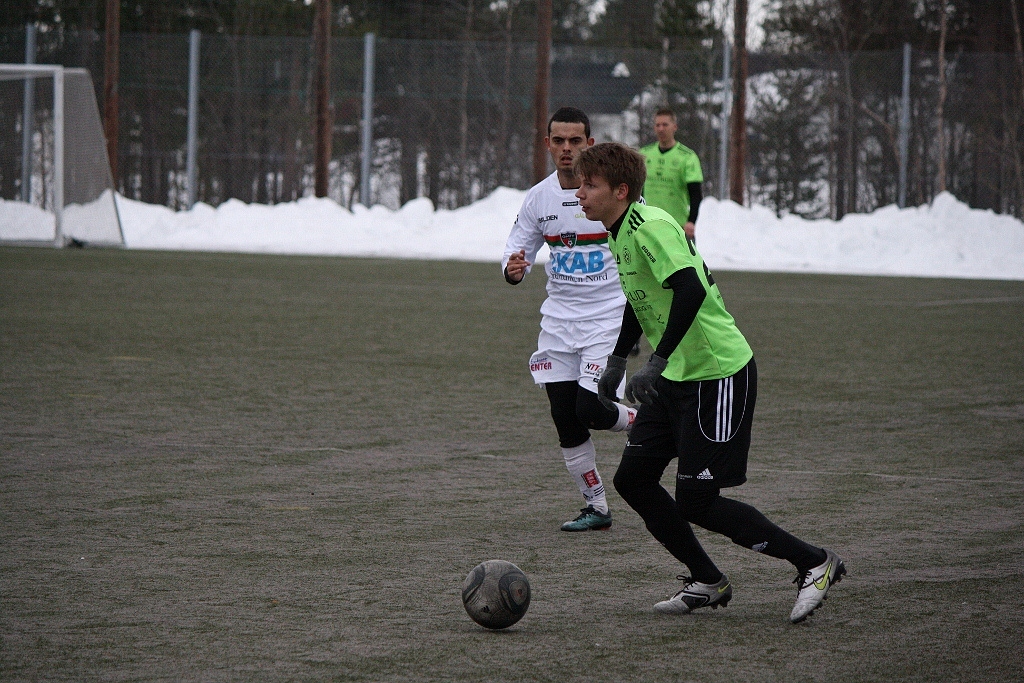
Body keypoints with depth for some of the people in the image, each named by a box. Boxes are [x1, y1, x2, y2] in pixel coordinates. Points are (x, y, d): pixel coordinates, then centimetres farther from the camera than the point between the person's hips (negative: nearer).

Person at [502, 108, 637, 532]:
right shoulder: (538, 198, 2)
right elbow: (516, 247, 10)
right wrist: (514, 269, -14)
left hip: (608, 317, -5)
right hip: (559, 319, 5)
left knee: (591, 409, -15)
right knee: (565, 420, 2)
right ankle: (596, 508, 15)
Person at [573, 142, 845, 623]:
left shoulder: (650, 227, -20)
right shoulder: (620, 233, 11)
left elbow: (690, 289, -33)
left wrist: (658, 361, -34)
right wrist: (617, 362, 29)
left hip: (719, 375, -10)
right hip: (677, 378, 10)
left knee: (695, 501, -9)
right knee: (632, 479, 7)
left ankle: (814, 564, 2)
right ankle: (707, 582, 19)